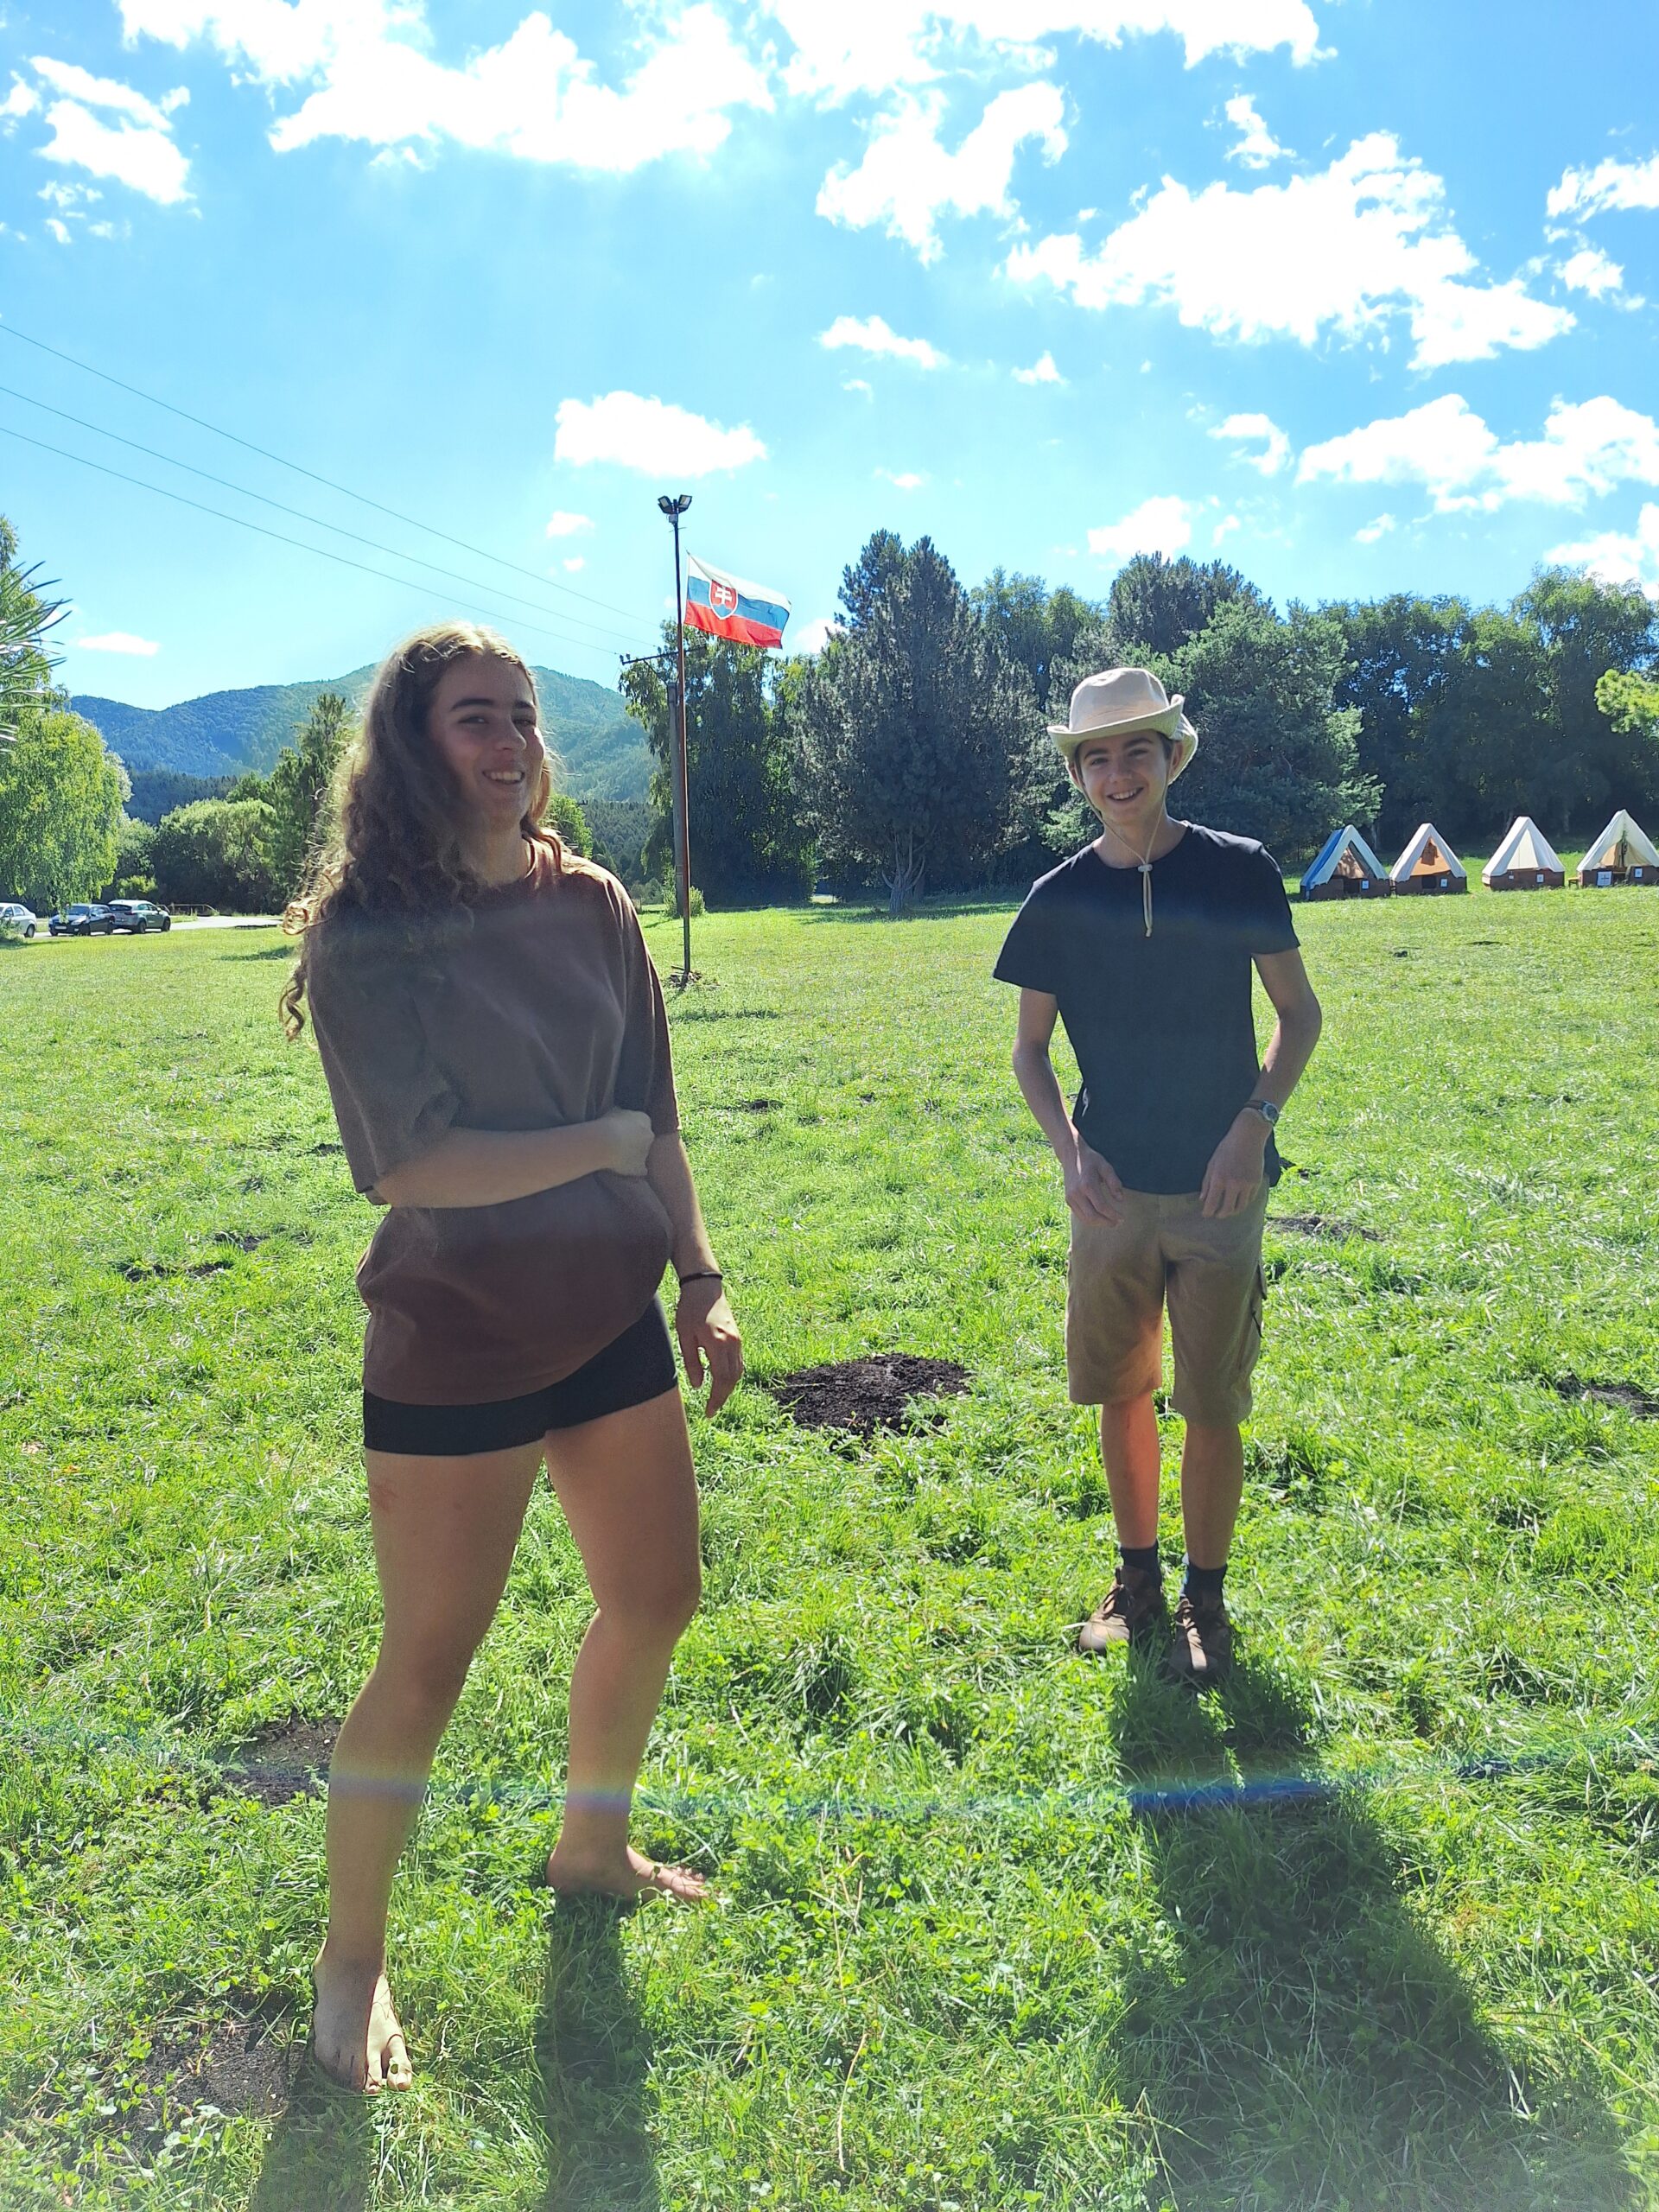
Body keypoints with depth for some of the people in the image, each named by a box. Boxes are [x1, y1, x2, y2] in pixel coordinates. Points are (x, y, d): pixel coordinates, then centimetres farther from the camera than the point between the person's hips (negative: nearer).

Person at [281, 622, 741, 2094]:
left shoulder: (590, 905, 2)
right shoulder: (364, 934, -14)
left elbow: (658, 1118, 6)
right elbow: (412, 1166, -21)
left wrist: (701, 1279, 2)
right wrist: (603, 1144, -13)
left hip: (610, 1322, 6)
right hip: (454, 1349, -6)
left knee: (657, 1599, 17)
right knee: (429, 1665, 6)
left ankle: (593, 1849, 44)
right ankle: (352, 1960, 31)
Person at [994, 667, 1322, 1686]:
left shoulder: (1240, 872, -3)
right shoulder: (1060, 899, 1)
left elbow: (1301, 1011, 3)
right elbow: (1030, 1046, 9)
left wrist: (1256, 1122, -11)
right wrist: (1069, 1149, -6)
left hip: (1219, 1187, -2)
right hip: (1112, 1187, 2)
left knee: (1212, 1407, 2)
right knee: (1121, 1396, 11)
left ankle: (1206, 1599, 22)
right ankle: (1138, 1579, 30)